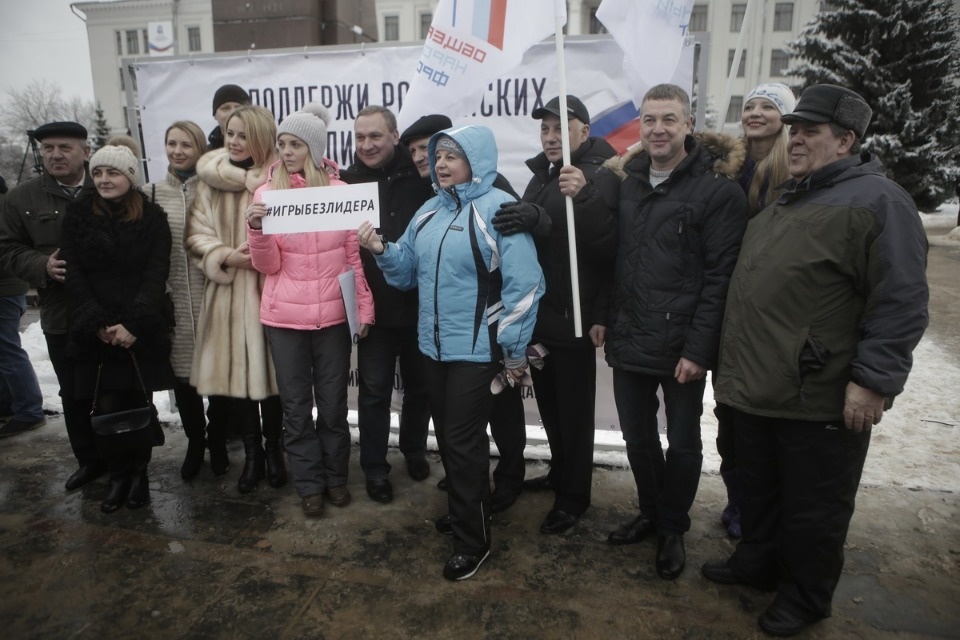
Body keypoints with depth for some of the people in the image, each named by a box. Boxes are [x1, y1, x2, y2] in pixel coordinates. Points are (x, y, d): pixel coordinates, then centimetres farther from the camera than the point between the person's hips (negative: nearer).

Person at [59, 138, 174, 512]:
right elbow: (74, 276, 0)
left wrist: (133, 324, -16)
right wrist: (98, 325, -12)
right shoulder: (77, 217, 6)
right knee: (105, 409, -2)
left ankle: (139, 473, 23)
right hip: (94, 334, 1)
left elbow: (157, 275, -5)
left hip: (142, 332, -1)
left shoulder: (152, 217, 2)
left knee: (137, 405, 5)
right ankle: (118, 475, 18)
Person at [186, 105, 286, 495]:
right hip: (227, 290, 3)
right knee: (234, 370, 5)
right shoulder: (211, 181, 8)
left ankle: (273, 448, 24)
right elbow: (197, 234, 6)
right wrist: (226, 256, -10)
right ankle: (251, 453, 22)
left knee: (269, 368, 4)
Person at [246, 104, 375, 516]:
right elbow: (267, 265, -2)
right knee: (296, 406, 10)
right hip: (284, 317, 1)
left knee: (333, 403, 11)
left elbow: (354, 257, 4)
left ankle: (335, 476, 31)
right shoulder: (267, 193, -1)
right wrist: (257, 228, -20)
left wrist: (364, 307, 1)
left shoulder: (340, 191, -1)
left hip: (334, 315, 0)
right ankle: (309, 485, 27)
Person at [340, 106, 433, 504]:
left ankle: (415, 451, 40)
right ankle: (375, 469, 27)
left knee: (419, 385, 17)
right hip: (373, 306, 0)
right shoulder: (347, 181, -1)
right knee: (374, 392, 9)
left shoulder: (419, 176, -4)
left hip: (419, 303, 1)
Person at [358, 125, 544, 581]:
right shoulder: (429, 211, 10)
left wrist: (515, 351, -13)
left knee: (463, 443, 1)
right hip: (434, 346, 7)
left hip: (477, 349, -7)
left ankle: (472, 540, 20)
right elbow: (408, 271, 13)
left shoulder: (498, 210, -13)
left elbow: (523, 285, -15)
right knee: (448, 438, 17)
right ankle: (469, 513, 40)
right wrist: (380, 250, -7)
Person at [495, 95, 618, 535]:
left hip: (573, 317, -8)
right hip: (538, 315, 8)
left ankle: (574, 495, 21)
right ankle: (559, 473, 39)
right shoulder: (541, 176, 14)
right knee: (549, 404, 20)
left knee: (574, 411, 5)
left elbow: (608, 248, -25)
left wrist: (584, 197, -35)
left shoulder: (600, 176, -11)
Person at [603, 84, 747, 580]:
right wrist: (607, 320, 7)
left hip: (681, 346, -5)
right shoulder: (627, 180, 8)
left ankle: (672, 529, 33)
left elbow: (720, 276, -12)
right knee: (637, 437, 17)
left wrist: (699, 349, -16)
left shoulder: (717, 188, -9)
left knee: (682, 444, 11)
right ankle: (649, 512, 40)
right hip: (628, 341, 5)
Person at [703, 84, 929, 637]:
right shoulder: (788, 200, 15)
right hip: (757, 389, 8)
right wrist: (738, 364, 21)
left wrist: (873, 380, -22)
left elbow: (901, 303, -18)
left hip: (821, 401, -8)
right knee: (760, 491, 23)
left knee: (812, 509, 11)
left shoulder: (876, 201, -12)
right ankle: (759, 561, 43)